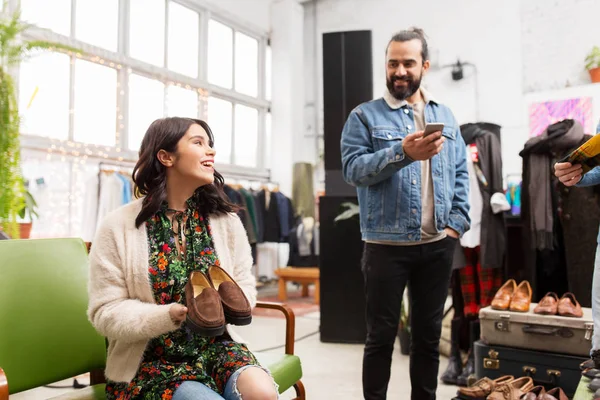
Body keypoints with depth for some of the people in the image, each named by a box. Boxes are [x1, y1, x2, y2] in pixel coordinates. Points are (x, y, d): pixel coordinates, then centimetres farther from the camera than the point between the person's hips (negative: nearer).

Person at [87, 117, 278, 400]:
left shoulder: (225, 219, 4)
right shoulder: (118, 227, -6)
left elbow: (245, 286, 6)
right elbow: (106, 313, -8)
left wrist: (223, 307, -18)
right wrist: (171, 315, -24)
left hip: (216, 347, 3)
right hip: (152, 361, -2)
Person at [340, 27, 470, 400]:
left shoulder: (445, 115, 12)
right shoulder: (365, 115, -1)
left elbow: (460, 173, 10)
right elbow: (353, 168, -13)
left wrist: (457, 222, -1)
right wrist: (401, 153, -26)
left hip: (438, 245, 4)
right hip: (387, 244, -4)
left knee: (429, 333, 16)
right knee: (382, 335, 7)